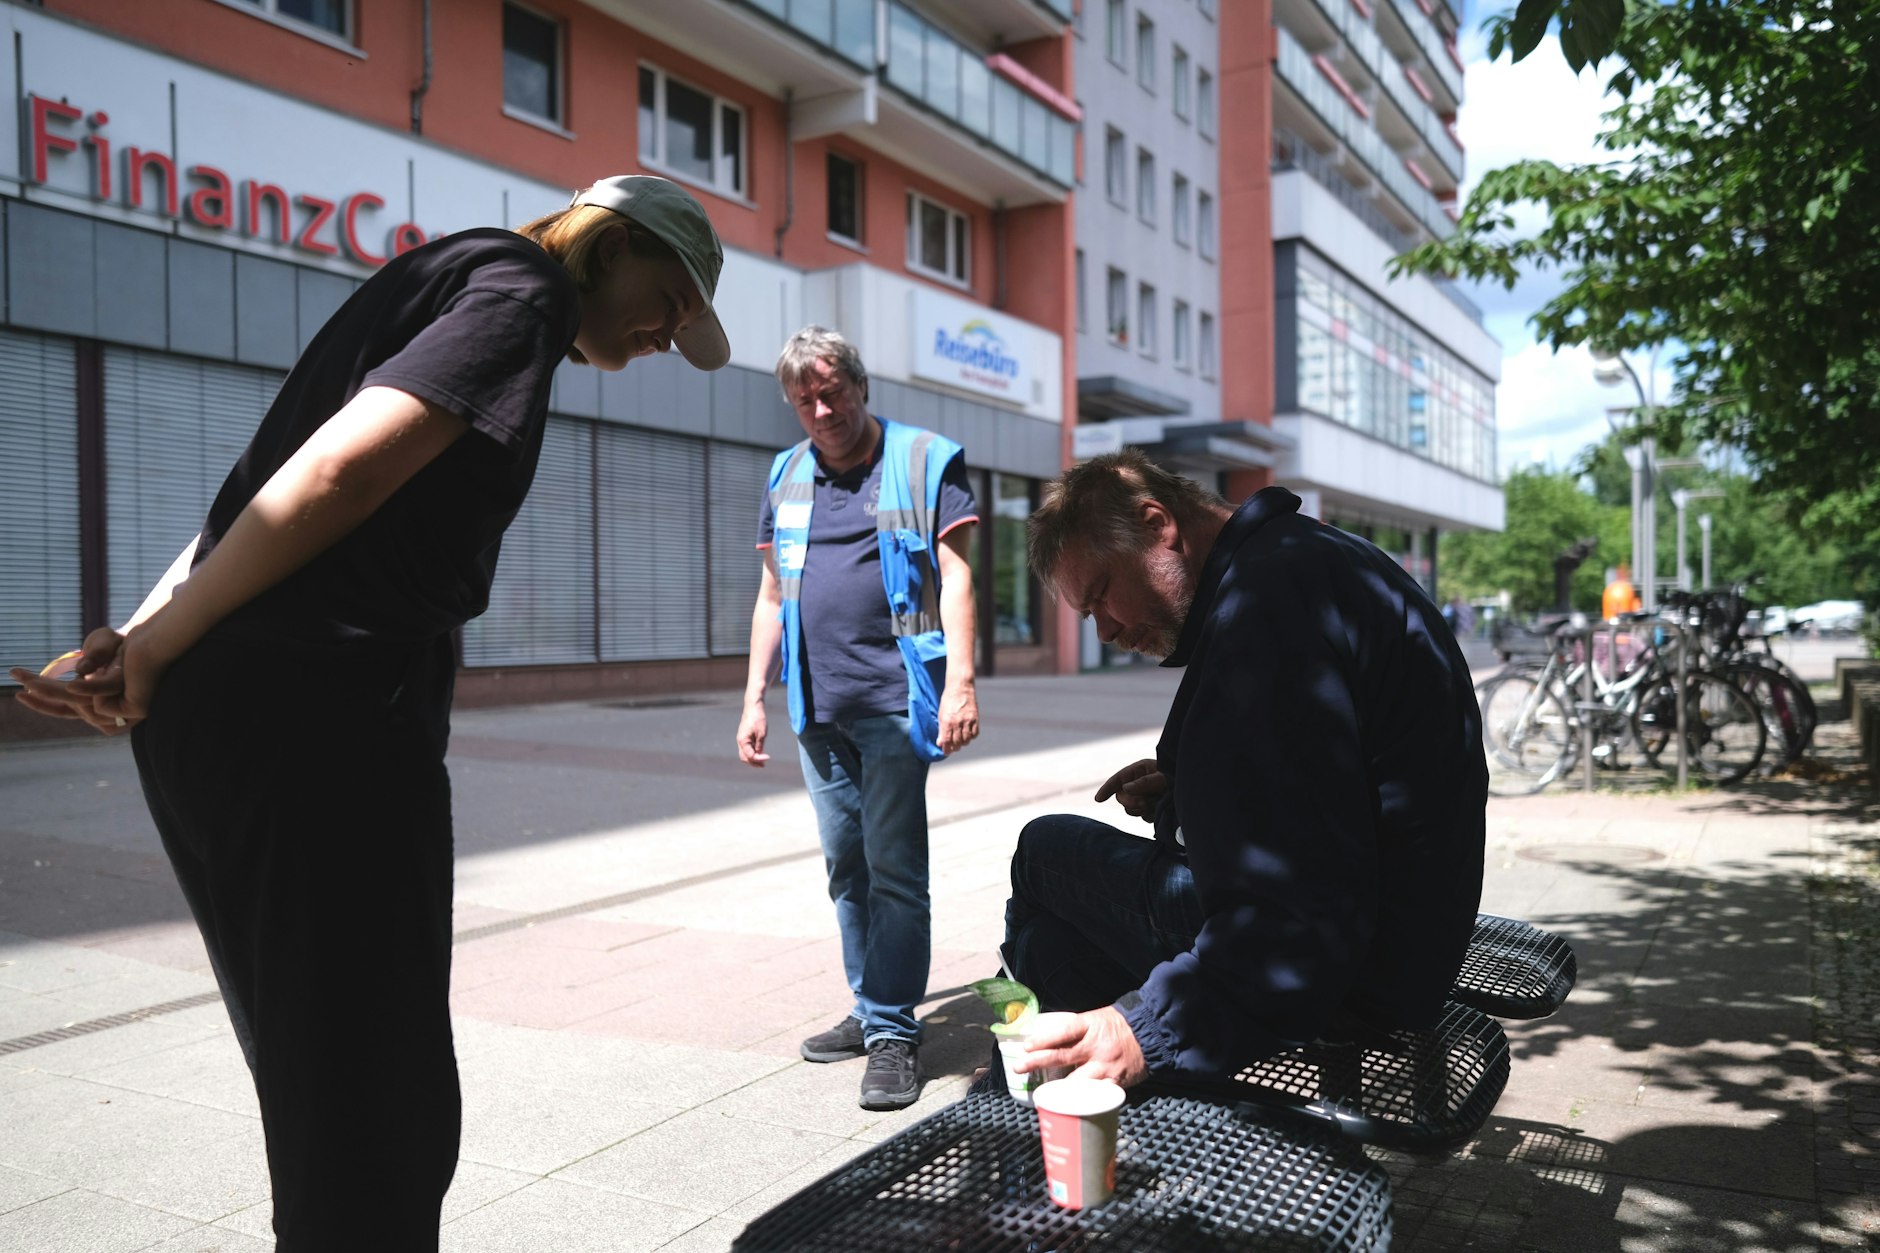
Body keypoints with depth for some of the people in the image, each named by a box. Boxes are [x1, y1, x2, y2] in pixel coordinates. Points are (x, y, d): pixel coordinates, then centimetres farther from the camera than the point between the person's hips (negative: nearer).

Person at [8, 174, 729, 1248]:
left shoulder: (441, 280, 25)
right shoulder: (521, 287, -4)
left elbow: (261, 493, 17)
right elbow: (338, 473, -18)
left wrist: (144, 636, 7)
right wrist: (159, 648, -9)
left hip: (217, 713, 10)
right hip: (323, 717, -10)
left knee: (328, 1090, 19)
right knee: (378, 1118, 0)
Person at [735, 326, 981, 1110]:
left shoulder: (925, 462, 0)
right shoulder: (787, 478, 14)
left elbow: (955, 577, -7)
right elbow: (771, 596, 17)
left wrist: (960, 682, -18)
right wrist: (755, 699, 12)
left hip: (893, 700, -6)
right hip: (816, 707, 6)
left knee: (893, 870, -4)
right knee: (846, 866, 13)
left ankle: (894, 1032, 6)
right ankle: (869, 1010, 27)